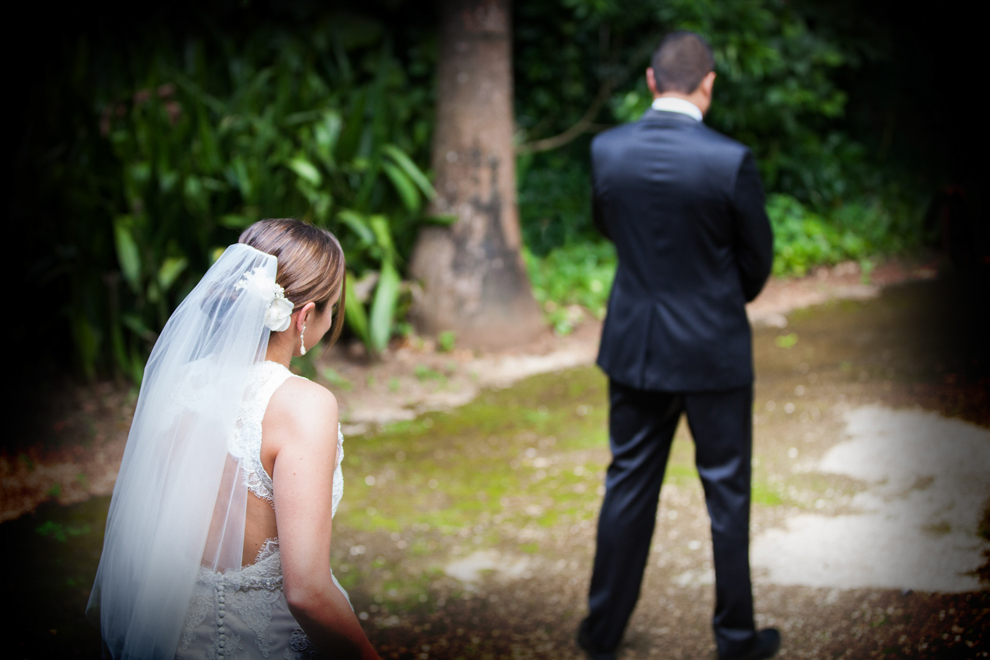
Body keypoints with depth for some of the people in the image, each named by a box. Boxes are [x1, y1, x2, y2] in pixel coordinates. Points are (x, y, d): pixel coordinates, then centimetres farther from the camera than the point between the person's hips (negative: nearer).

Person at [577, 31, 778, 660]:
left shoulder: (606, 150, -7)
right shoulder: (730, 160, -17)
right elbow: (758, 255, -4)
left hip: (634, 345, 4)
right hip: (714, 349, -3)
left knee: (628, 485, 15)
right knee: (727, 491, 11)